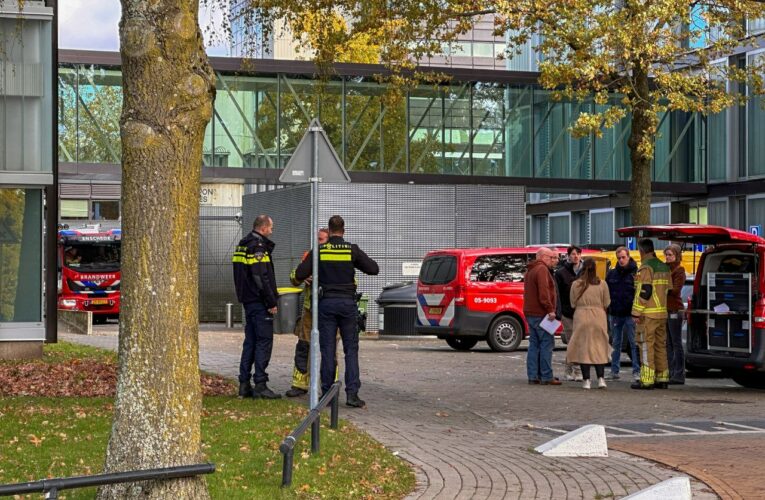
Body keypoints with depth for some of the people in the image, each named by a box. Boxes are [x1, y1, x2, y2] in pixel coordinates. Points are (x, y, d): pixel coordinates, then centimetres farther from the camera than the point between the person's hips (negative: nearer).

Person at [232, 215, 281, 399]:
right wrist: (272, 302, -16)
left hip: (248, 301, 10)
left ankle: (244, 384, 13)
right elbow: (261, 279, -20)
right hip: (259, 302, -10)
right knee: (264, 341, -6)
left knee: (250, 341, 13)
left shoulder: (243, 246, 16)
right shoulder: (258, 247, -15)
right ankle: (260, 385, -8)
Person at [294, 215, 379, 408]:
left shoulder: (319, 251, 0)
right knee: (351, 349, 3)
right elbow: (374, 269, -2)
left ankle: (327, 392, 4)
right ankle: (352, 393, -5)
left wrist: (313, 274, 18)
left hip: (326, 302, 1)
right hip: (347, 302, -1)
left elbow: (299, 274, -3)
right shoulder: (352, 250, -2)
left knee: (327, 349, 5)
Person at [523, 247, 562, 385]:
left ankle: (533, 376, 9)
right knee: (546, 344, -8)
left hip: (530, 313, 10)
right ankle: (546, 377, -10)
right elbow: (543, 292, -21)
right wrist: (550, 309, -21)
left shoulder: (531, 270, 20)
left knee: (534, 344, 10)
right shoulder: (542, 269, -11)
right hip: (541, 313, -10)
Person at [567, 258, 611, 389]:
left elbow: (573, 304, 3)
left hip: (581, 318, 0)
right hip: (599, 318, 0)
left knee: (583, 348, 4)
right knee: (599, 348, 8)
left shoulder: (576, 284, -3)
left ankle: (586, 380, 2)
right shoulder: (602, 284, -3)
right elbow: (607, 304, 1)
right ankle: (601, 378, 0)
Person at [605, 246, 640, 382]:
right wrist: (606, 308, 4)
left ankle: (637, 372, -1)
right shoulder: (612, 274, 9)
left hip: (630, 314, -5)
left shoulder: (635, 273, -5)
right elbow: (605, 292, 13)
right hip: (615, 314, 5)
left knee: (634, 344, -3)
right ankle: (614, 372, 17)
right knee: (616, 344, 11)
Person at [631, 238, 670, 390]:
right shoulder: (664, 267, 15)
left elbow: (643, 291, -18)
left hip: (648, 314, -8)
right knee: (660, 345, 12)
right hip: (662, 313, 8)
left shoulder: (646, 267, -12)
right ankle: (662, 378, 14)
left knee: (647, 346, -6)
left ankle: (646, 380, -7)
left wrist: (636, 313, -15)